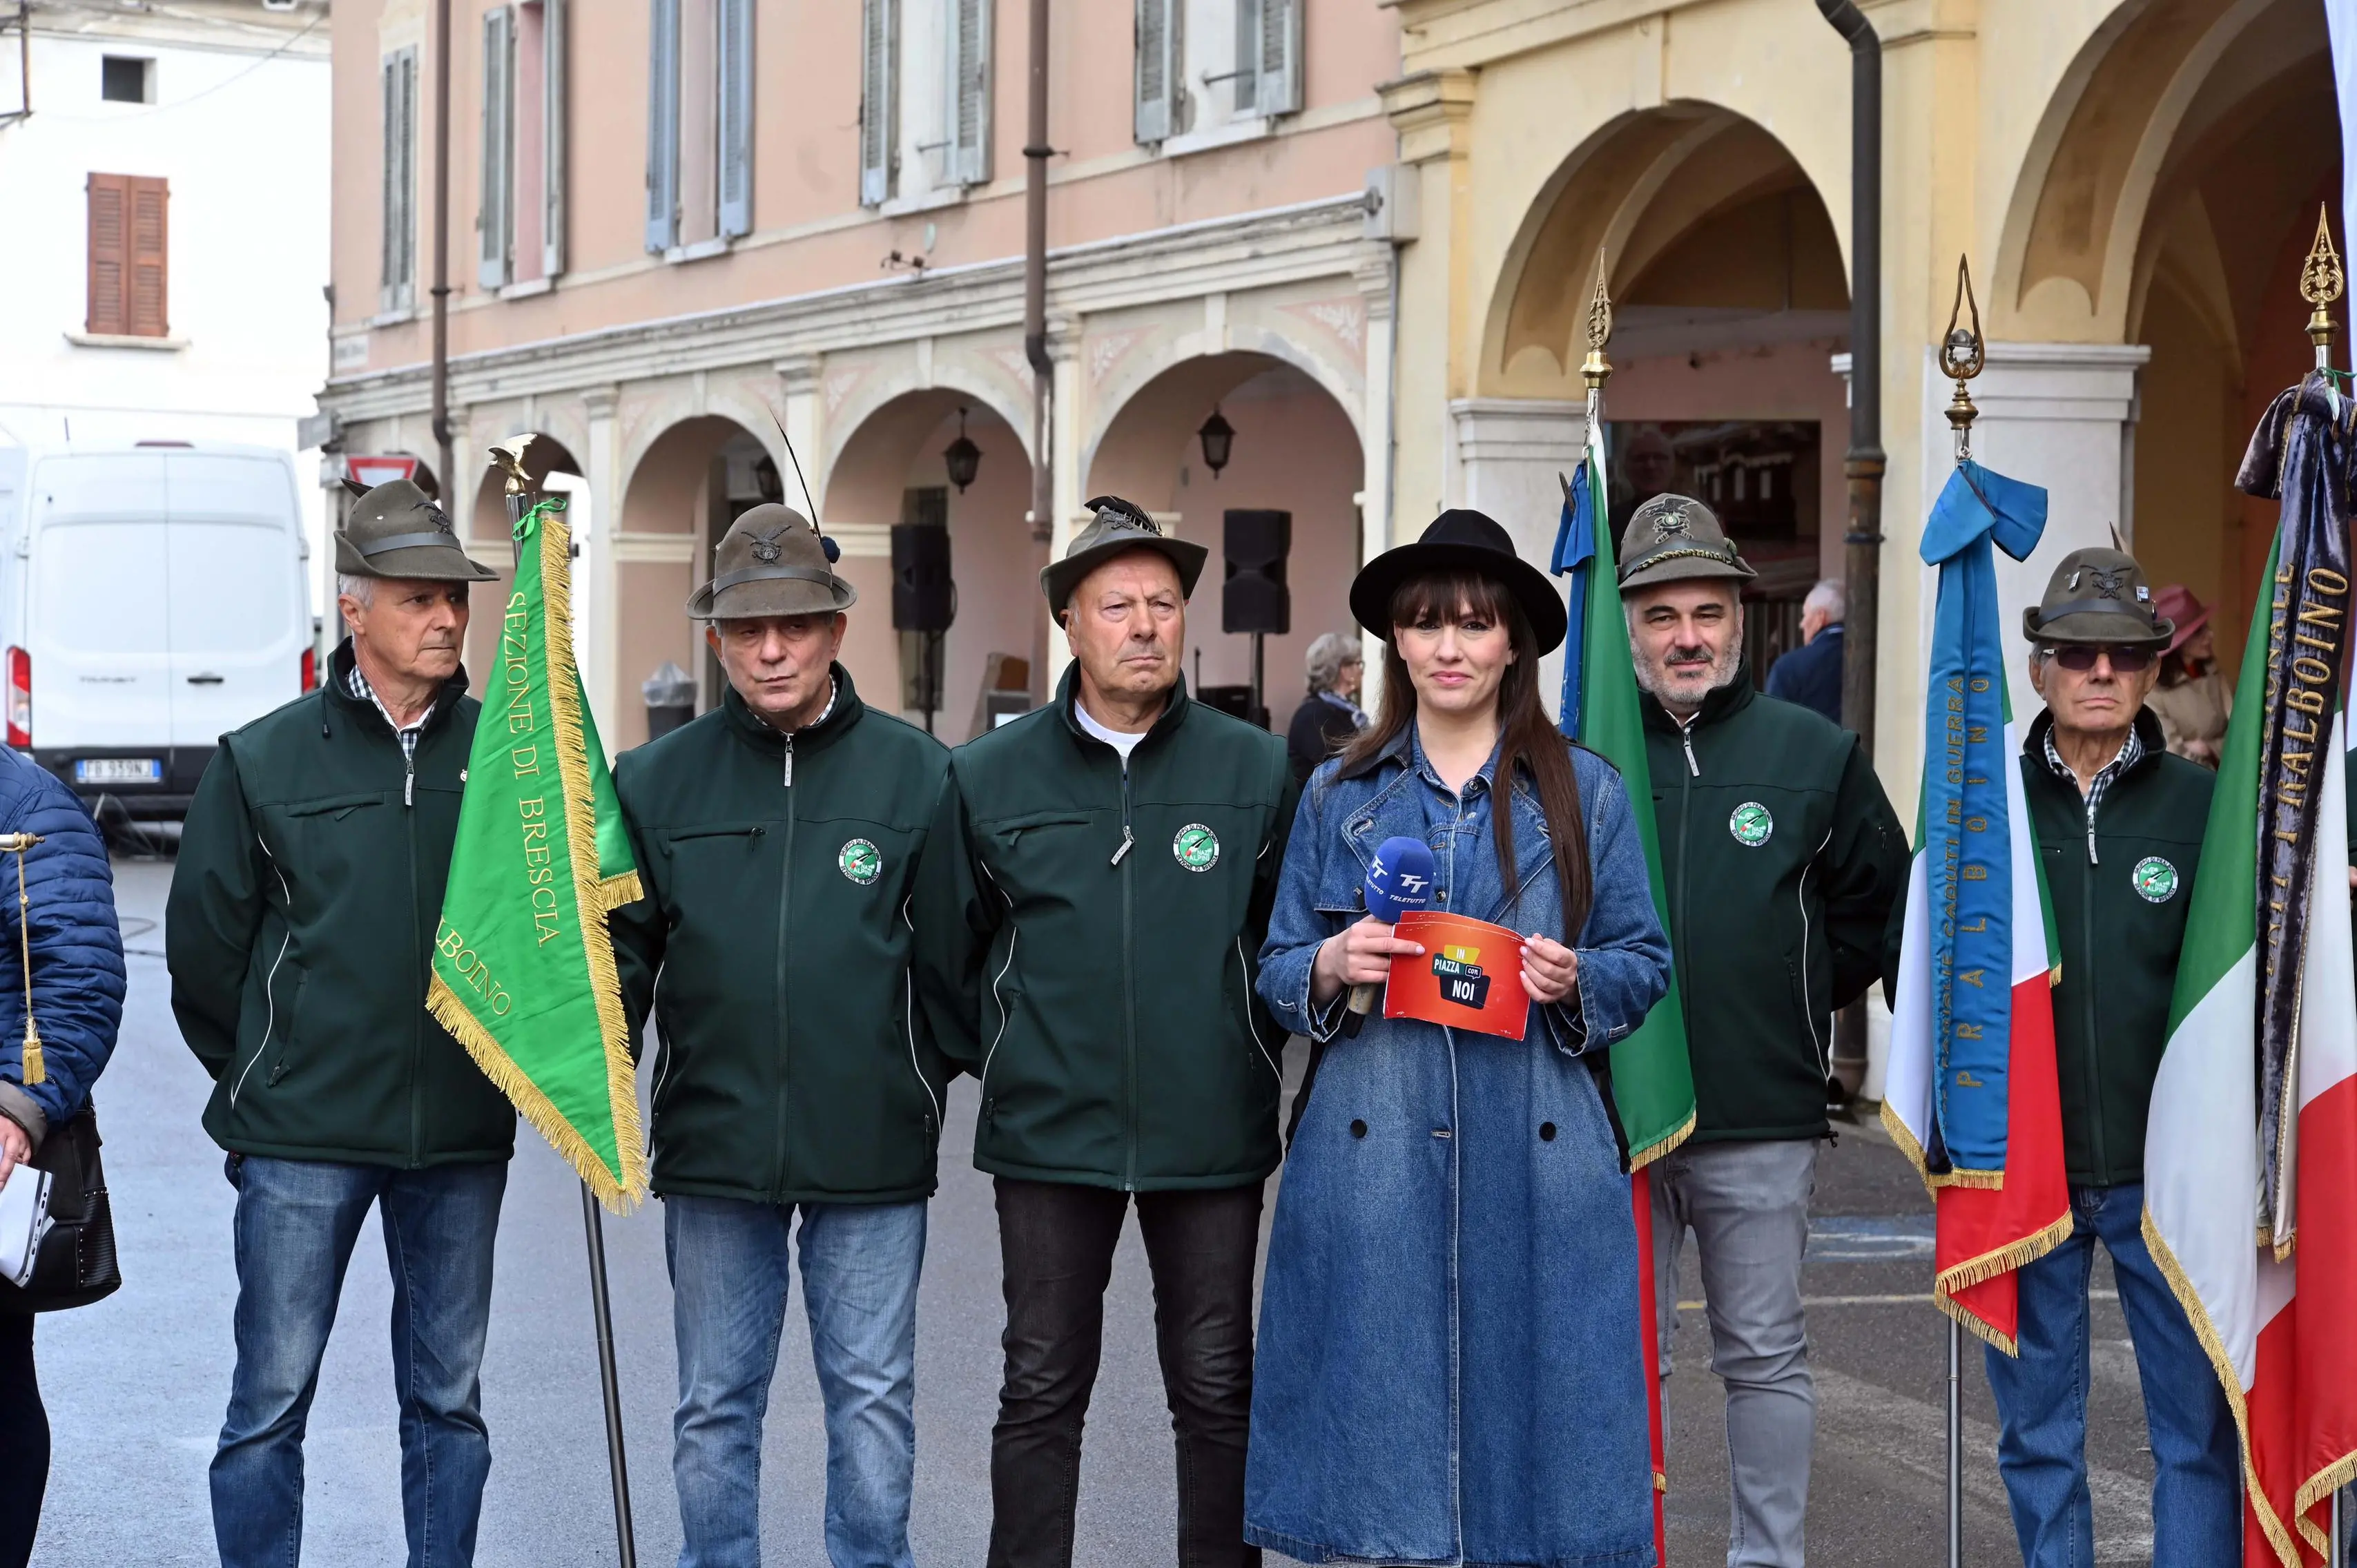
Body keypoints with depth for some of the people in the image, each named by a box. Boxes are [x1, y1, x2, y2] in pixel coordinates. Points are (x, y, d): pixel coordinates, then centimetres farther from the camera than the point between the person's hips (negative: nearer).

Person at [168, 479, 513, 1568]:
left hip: (462, 1140, 2)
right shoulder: (264, 761, -1)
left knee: (449, 1400, 11)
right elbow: (203, 942, 5)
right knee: (272, 1400, 2)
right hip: (301, 1140, -2)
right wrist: (262, 1077, 8)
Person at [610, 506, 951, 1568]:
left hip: (873, 1152, -1)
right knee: (716, 1403, 11)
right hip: (712, 1149, 1)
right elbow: (622, 953, 4)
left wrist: (927, 1079, -1)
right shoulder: (657, 781, 3)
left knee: (874, 1397, 8)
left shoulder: (917, 773, -1)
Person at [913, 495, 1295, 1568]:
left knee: (1217, 1391, 8)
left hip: (1212, 1137, 0)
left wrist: (1247, 1054, 10)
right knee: (1041, 1392, 7)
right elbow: (945, 950, 9)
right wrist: (1000, 1060, 12)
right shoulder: (988, 778, 1)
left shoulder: (1257, 769, 0)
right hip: (1049, 1137, 0)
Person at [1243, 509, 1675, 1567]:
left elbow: (1645, 963, 9)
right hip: (1372, 1155, 1)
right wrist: (1333, 966, -9)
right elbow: (1276, 972, 12)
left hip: (1533, 1158, -1)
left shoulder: (1583, 793, 8)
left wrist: (1576, 981, -12)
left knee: (1529, 1391, -1)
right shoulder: (1337, 796, 11)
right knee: (1376, 1398, 0)